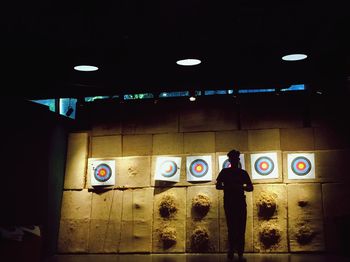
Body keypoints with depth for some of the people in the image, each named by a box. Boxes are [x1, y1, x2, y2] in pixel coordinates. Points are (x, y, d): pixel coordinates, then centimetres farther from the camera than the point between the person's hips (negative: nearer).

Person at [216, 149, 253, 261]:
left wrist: (241, 187, -13)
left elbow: (250, 188, 9)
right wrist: (228, 186, -16)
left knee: (241, 228, -5)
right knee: (231, 227, -1)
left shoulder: (243, 173, 10)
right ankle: (232, 250, 8)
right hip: (229, 202, -1)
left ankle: (240, 253, -4)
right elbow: (218, 186, 3)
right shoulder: (224, 172, 7)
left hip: (240, 202, 1)